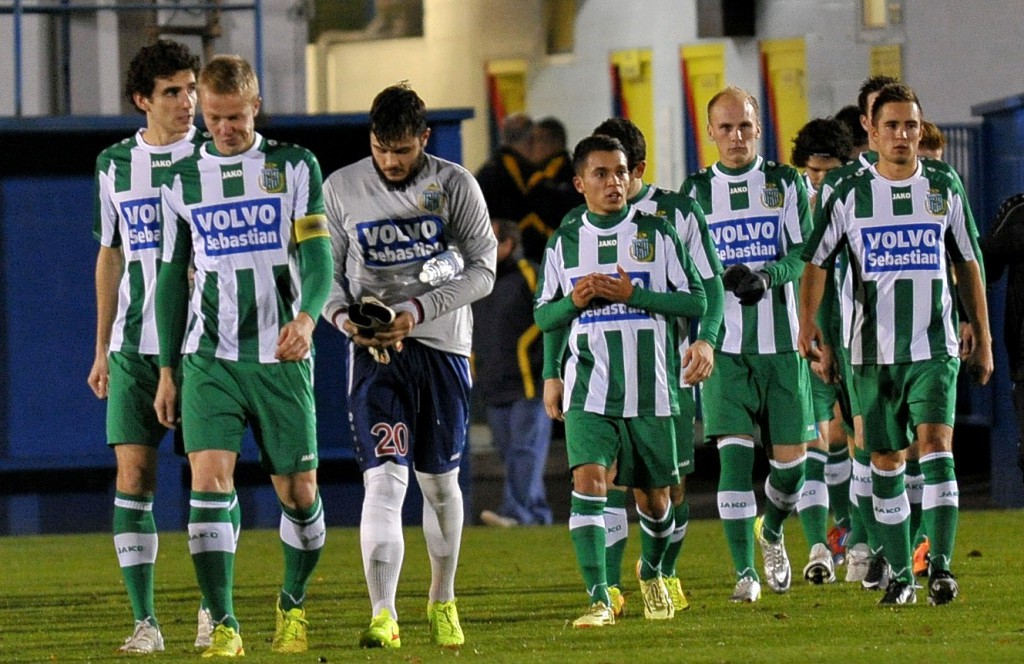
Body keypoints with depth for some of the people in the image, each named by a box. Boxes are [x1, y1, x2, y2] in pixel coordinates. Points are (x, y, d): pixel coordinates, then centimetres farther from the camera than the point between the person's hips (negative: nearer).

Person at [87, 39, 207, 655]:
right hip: (134, 347, 2)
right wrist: (102, 349, 16)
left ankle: (214, 609, 14)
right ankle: (145, 621, -2)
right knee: (133, 476, -5)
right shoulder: (116, 164, 9)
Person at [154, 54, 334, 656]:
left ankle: (294, 603, 29)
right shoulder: (184, 182, 9)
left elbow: (318, 257, -5)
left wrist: (306, 317, -25)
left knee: (299, 491, 3)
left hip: (280, 357, -1)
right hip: (208, 359, 1)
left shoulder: (296, 167, 3)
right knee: (210, 479, -16)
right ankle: (224, 627, -14)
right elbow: (172, 279, 14)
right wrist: (167, 369, 11)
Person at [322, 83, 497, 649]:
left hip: (442, 347, 1)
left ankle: (442, 602, 31)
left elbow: (482, 269, -4)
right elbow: (326, 270, 8)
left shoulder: (454, 185, -2)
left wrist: (416, 313, -15)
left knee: (439, 481, 12)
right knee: (383, 478, -15)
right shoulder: (341, 189, 2)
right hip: (373, 351, -1)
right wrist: (344, 316, -13)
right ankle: (382, 615, -21)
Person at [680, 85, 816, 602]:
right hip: (724, 344, -1)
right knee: (734, 452, -13)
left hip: (781, 341, 1)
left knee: (790, 456, 2)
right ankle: (744, 572, -11)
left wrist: (765, 275, -19)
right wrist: (726, 276, -15)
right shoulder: (696, 191, 7)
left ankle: (771, 530, 34)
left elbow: (803, 253, 0)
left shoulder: (786, 183, 7)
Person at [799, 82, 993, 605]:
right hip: (873, 350, 1)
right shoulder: (851, 195, 3)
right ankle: (898, 573, 12)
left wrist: (983, 340, 11)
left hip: (934, 347, -1)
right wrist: (807, 323, -2)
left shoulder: (944, 186, 5)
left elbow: (968, 264, 12)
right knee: (886, 459, 4)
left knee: (935, 441, -16)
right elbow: (816, 261, 11)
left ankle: (940, 564, -19)